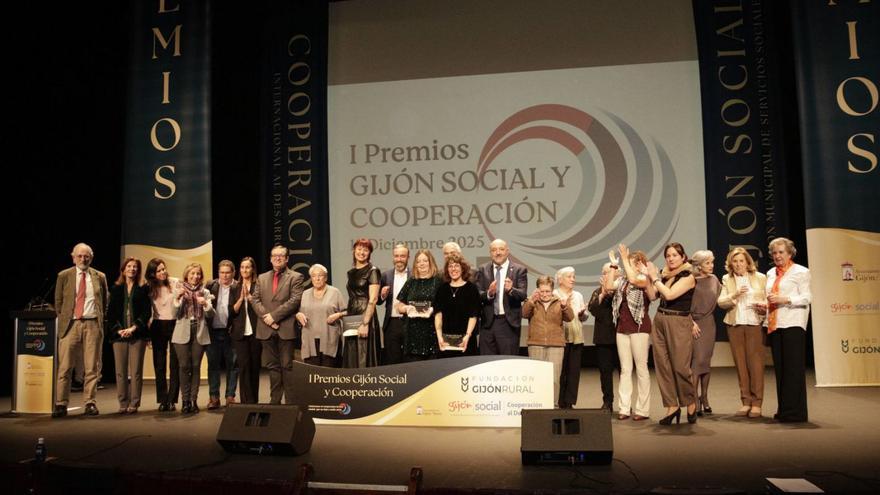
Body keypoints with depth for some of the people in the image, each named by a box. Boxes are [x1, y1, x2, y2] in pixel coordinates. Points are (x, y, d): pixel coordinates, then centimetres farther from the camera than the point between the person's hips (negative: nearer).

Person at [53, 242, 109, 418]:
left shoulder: (100, 277, 10)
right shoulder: (64, 276, 8)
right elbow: (58, 302, 13)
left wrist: (100, 320, 9)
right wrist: (63, 320, 7)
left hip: (93, 324, 1)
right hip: (71, 324, 0)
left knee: (92, 367, 1)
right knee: (64, 367, -2)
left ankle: (90, 403, 8)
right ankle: (61, 404, 4)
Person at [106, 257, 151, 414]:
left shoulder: (143, 289, 7)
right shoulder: (115, 289, 12)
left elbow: (146, 312, 1)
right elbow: (110, 312, 8)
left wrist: (133, 328, -10)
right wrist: (118, 330, -6)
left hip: (137, 335, -1)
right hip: (119, 335, 2)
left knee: (136, 371, -3)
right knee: (121, 371, 2)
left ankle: (134, 403, 2)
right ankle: (123, 403, 8)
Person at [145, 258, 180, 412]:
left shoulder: (175, 283, -4)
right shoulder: (150, 288, 2)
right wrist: (147, 332, 6)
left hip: (175, 325, -2)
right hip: (158, 327, 2)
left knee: (174, 365, 0)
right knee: (159, 365, 4)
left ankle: (172, 400, 4)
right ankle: (162, 400, 10)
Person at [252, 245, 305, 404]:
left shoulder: (295, 277, 3)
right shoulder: (262, 278, 17)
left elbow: (295, 300, -9)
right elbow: (255, 300, 8)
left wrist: (274, 315, -14)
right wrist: (266, 317, -9)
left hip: (286, 328, -4)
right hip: (267, 329, 4)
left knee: (287, 366, -2)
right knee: (272, 366, 8)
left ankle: (290, 402, 3)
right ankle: (275, 401, 14)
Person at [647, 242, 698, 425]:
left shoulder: (688, 276, -6)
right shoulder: (665, 275, 11)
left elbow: (669, 294, -18)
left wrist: (654, 277, -9)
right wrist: (650, 278, 2)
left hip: (679, 323, -6)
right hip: (659, 321, 6)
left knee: (680, 366, -3)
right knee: (663, 365, 3)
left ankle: (691, 403, 18)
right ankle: (672, 406, 12)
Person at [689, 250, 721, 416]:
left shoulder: (714, 279, 8)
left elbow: (720, 298, 18)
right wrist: (691, 322, -11)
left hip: (709, 323, 5)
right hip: (694, 324, -5)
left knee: (706, 362, 8)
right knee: (697, 361, -9)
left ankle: (704, 398, 18)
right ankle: (695, 401, -4)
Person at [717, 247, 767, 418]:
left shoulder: (760, 278, 7)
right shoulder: (726, 279, 10)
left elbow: (768, 299, 8)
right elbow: (720, 302, 3)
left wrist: (763, 304, -13)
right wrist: (734, 295, -13)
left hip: (754, 324, -2)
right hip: (734, 325, 2)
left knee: (755, 362, -5)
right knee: (740, 363, 4)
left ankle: (757, 403, 2)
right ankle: (746, 401, 12)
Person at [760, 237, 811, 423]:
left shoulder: (801, 272, 2)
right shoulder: (770, 273, 20)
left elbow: (807, 298, -6)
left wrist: (785, 299, -19)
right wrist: (765, 305, 8)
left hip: (793, 324, -6)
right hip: (774, 324, 6)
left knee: (793, 367, -7)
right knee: (779, 368, 7)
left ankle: (795, 411, -4)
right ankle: (783, 410, 13)